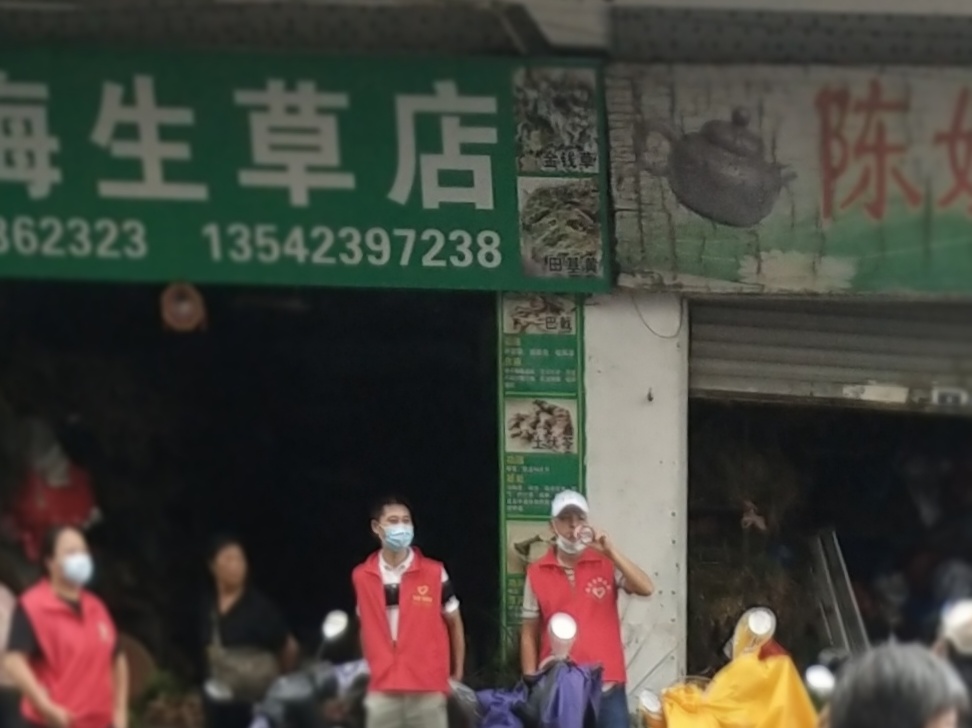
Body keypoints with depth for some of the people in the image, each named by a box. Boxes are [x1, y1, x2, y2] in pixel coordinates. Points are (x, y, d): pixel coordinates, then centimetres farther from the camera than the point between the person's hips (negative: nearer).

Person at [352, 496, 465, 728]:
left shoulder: (434, 573, -1)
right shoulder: (361, 577, 5)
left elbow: (454, 622, 9)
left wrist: (457, 675, 9)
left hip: (427, 688, -1)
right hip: (381, 690, 2)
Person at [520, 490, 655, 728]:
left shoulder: (606, 564, 2)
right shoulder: (537, 572, 3)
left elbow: (646, 589, -13)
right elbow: (529, 633, 6)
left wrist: (610, 552, -20)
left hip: (607, 687, 0)